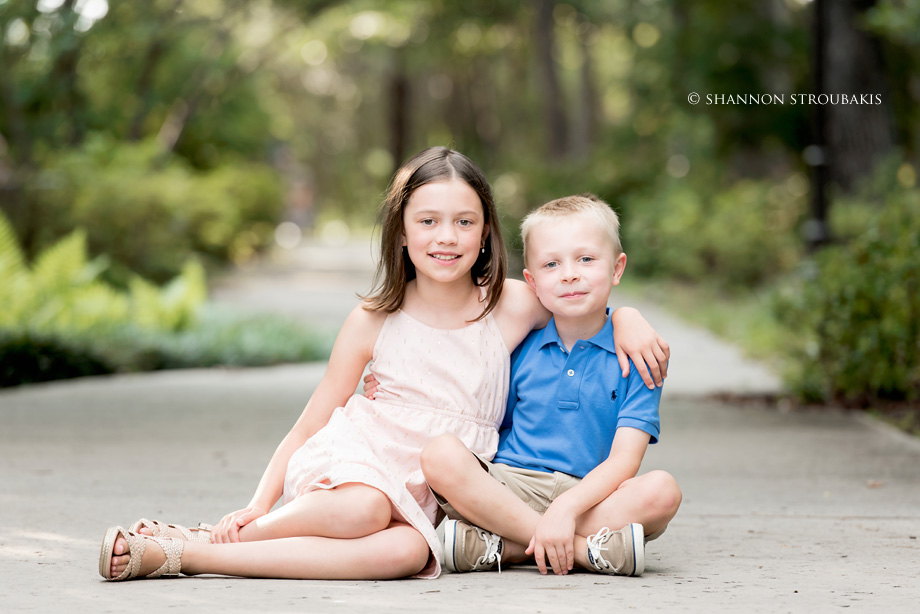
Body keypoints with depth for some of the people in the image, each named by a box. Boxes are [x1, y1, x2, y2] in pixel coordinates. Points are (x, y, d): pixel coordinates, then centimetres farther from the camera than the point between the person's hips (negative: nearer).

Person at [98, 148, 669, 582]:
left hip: (427, 495, 2)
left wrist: (629, 320, -7)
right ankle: (189, 538, -24)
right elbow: (311, 423, 3)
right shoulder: (374, 321, 0)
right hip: (354, 457, -1)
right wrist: (261, 503, -8)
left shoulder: (511, 306, 2)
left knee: (405, 551, -36)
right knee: (364, 509, -40)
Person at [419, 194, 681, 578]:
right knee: (441, 454, -26)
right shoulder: (520, 348, 9)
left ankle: (507, 547, -28)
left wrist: (565, 507, -24)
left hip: (589, 494, -1)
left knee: (662, 491, -30)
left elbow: (624, 460, -9)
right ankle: (584, 549, -27)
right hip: (510, 488, 1)